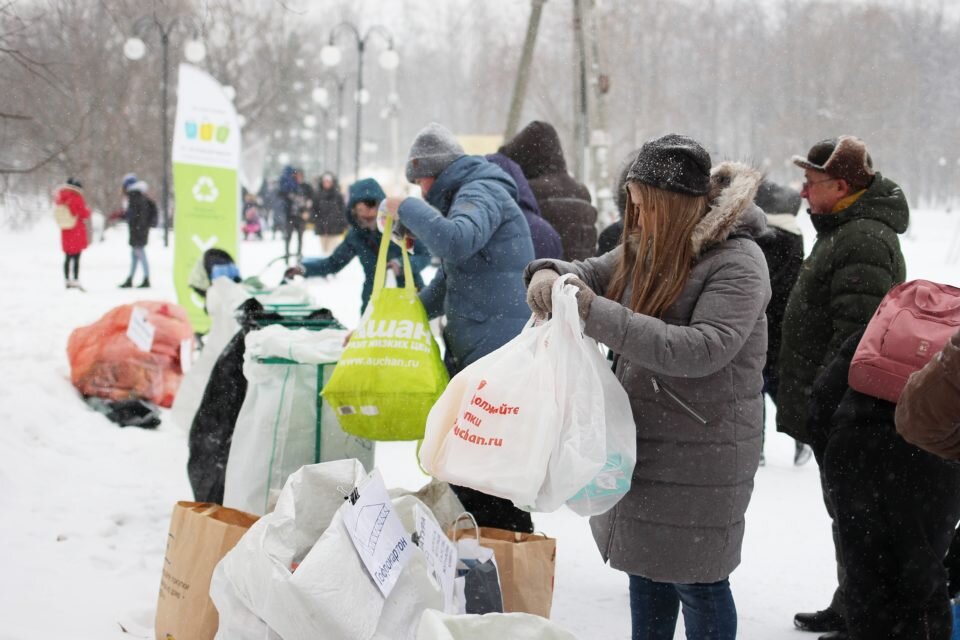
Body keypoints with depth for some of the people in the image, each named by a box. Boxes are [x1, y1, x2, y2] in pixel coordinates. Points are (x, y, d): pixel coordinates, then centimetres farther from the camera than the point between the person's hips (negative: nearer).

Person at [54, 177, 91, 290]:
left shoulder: (59, 199, 4)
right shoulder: (76, 198, -13)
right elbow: (85, 214, -9)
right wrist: (87, 211, 11)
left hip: (65, 233, 6)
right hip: (77, 232, -6)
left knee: (67, 257, 14)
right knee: (76, 258, -6)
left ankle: (67, 280, 17)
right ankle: (76, 280, -11)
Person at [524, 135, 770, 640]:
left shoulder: (737, 261, -18)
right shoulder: (648, 248, 6)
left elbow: (702, 349, -29)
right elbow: (591, 274, 17)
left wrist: (596, 314, -31)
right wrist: (550, 274, -9)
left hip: (700, 456, -8)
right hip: (641, 442, 8)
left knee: (694, 579, 2)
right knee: (645, 568, 19)